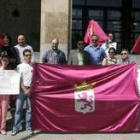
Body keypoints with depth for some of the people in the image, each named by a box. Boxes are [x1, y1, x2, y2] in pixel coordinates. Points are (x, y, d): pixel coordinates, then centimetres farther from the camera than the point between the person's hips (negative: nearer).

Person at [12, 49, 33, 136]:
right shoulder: (20, 66, 5)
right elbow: (19, 80, 0)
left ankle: (28, 127, 15)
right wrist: (25, 90, -8)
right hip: (21, 89, -1)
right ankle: (16, 128, 6)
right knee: (18, 109, -1)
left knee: (30, 109, 5)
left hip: (31, 89, 1)